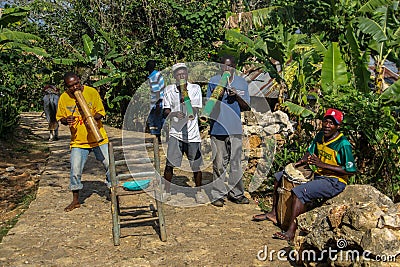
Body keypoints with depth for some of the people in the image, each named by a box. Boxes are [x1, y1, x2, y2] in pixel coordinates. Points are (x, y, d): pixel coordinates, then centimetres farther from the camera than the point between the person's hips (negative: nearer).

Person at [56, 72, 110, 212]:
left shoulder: (92, 92, -8)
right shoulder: (64, 98, -3)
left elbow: (101, 112, -5)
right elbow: (60, 117, 7)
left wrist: (94, 117, -26)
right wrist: (66, 120, -16)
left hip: (98, 138, -1)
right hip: (78, 140, 1)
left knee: (109, 164, 3)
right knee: (75, 170, -1)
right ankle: (75, 200, 17)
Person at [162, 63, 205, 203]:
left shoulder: (195, 88, 0)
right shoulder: (169, 90, 4)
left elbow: (195, 111, -8)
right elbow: (166, 112, 0)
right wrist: (174, 113, -20)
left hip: (192, 133, 0)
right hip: (175, 132, 1)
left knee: (196, 165, 7)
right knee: (169, 164, -3)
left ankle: (199, 192, 25)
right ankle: (166, 192, 14)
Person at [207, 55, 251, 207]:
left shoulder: (242, 83, 10)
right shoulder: (214, 81, 5)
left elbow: (247, 108, 8)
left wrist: (237, 96, -8)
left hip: (235, 128, 2)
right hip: (218, 128, -1)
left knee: (236, 163, 5)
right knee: (219, 163, 1)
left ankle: (236, 193, 16)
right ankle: (218, 195, 9)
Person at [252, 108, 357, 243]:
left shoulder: (343, 144, -18)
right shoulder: (320, 136, 5)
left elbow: (350, 171, -20)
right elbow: (310, 153, 19)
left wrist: (321, 164, -23)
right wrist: (296, 164, -2)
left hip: (334, 182, -9)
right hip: (318, 176, 9)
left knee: (298, 191, -32)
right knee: (280, 177, 10)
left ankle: (291, 233, -29)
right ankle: (274, 213, 19)